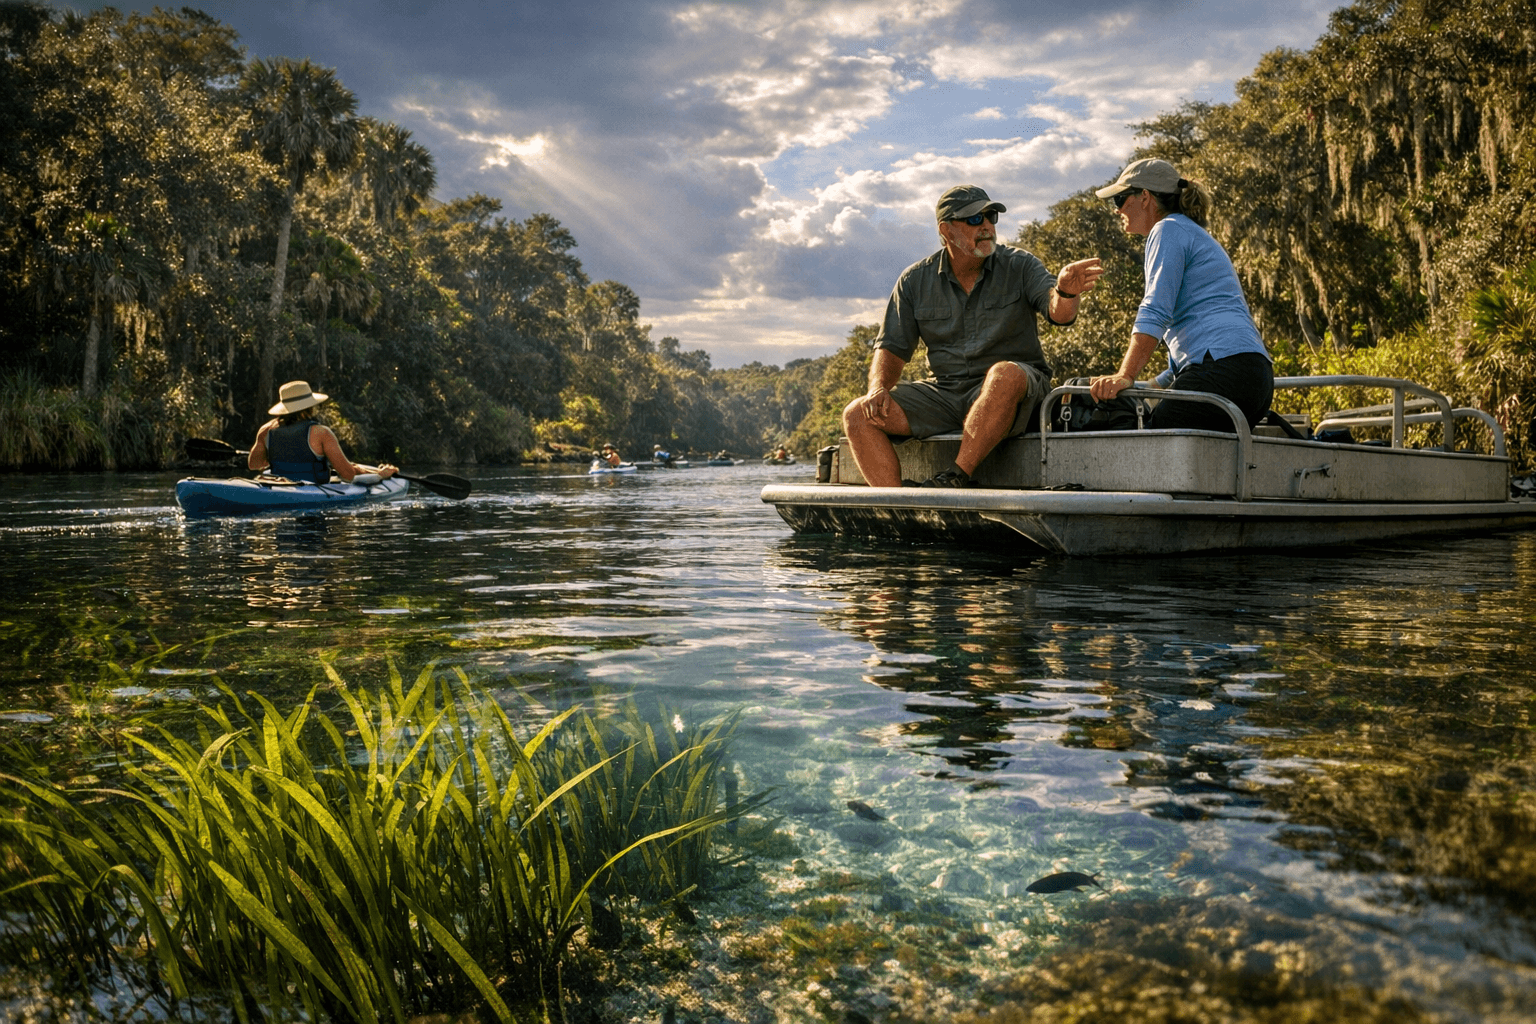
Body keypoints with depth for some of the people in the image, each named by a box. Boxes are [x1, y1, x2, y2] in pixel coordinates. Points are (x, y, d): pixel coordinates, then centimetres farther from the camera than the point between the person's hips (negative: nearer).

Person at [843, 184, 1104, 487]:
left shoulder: (1019, 266, 0)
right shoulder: (915, 281, 6)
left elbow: (1059, 313, -16)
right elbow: (892, 348, 11)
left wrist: (1066, 291, -41)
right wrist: (878, 388, -10)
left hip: (1012, 393, -3)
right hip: (944, 392, 3)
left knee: (1005, 373, -39)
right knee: (858, 415, -15)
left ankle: (956, 477, -31)